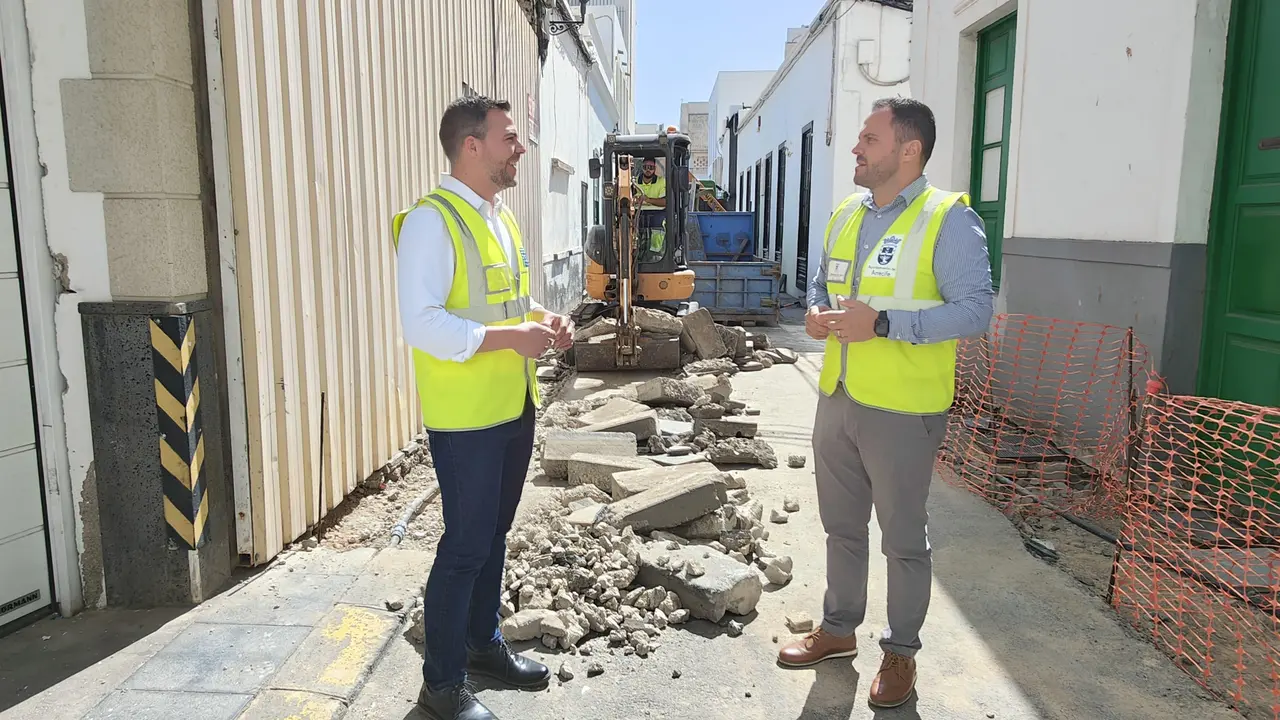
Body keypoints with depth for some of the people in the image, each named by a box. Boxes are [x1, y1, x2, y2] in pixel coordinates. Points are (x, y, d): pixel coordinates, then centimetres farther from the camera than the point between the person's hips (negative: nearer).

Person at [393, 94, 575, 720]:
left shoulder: (501, 217, 13)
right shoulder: (431, 220, -15)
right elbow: (421, 323, -23)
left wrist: (540, 319, 4)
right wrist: (510, 337, -24)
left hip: (515, 408, 8)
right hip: (465, 417, -8)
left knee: (494, 535, 19)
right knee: (466, 545, 1)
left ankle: (484, 642, 38)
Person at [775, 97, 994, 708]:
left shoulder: (948, 219, -12)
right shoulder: (845, 216, 10)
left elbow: (975, 311, -18)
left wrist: (883, 323, -25)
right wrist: (816, 313, -1)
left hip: (903, 411, -6)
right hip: (836, 400, 7)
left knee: (903, 538, 10)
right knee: (841, 526, 19)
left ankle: (900, 651, 29)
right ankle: (838, 628, 38)